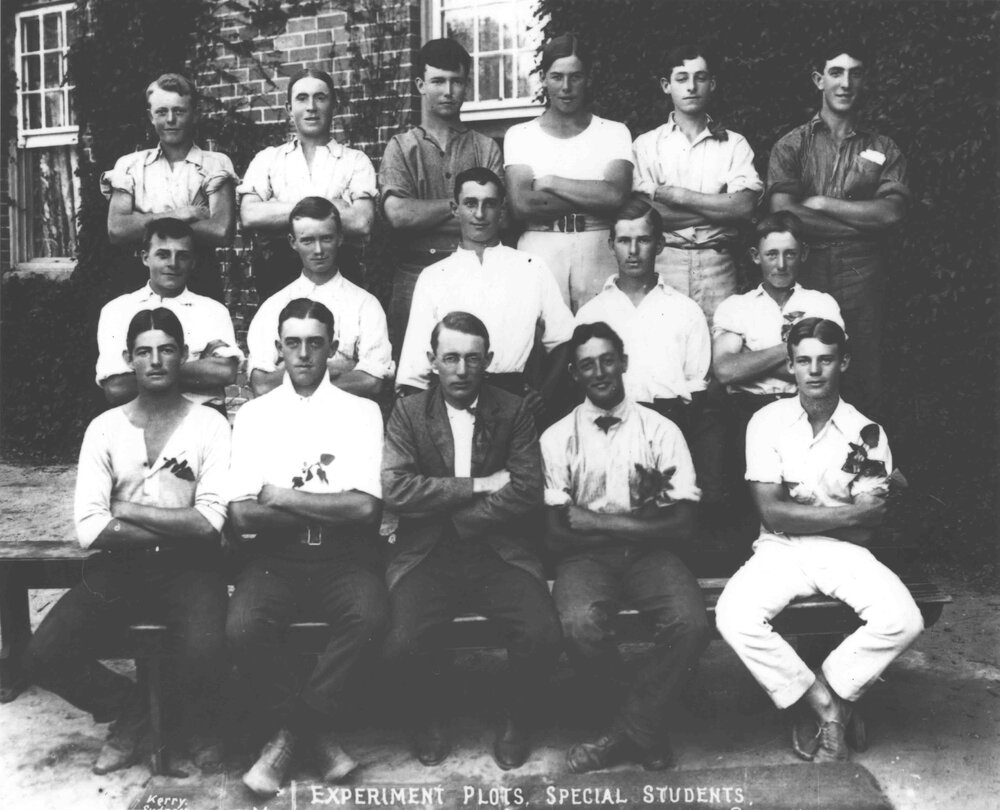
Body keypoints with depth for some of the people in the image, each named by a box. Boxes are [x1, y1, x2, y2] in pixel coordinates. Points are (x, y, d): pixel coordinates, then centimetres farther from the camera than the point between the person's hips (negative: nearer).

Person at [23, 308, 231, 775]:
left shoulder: (209, 425, -1)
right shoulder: (104, 429, 5)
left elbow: (208, 521, -12)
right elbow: (89, 528, -6)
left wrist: (127, 511, -9)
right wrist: (177, 528, -10)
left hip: (188, 568, -3)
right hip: (117, 568, 3)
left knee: (204, 656, -29)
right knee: (43, 657, -14)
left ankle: (196, 725, 8)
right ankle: (130, 708, 15)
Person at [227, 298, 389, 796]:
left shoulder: (361, 412, 4)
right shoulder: (254, 414, 7)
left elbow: (364, 507, -9)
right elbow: (243, 515, -3)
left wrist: (283, 497, -8)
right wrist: (329, 509, -8)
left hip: (343, 558, -1)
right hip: (274, 557, 1)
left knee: (370, 617, -30)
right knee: (242, 627, -27)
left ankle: (293, 730, -7)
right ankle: (317, 731, -2)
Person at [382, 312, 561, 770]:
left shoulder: (514, 412, 5)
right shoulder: (408, 412, 5)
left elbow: (528, 491, -5)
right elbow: (396, 490, -9)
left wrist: (449, 511, -9)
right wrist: (478, 485, -11)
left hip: (500, 552, 0)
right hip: (427, 556, 0)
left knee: (542, 635, -23)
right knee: (403, 643, -24)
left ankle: (516, 719, 10)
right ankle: (430, 719, 10)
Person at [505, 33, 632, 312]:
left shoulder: (614, 132, 9)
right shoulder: (520, 135, 8)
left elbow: (616, 195, -8)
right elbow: (521, 205, -7)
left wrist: (550, 182, -6)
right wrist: (593, 197, -8)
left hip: (599, 256, 0)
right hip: (539, 256, 0)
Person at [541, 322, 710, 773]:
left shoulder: (662, 431, 5)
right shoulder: (557, 439, 5)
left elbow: (682, 526, -3)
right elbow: (557, 531, -3)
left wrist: (594, 519, -10)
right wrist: (639, 519, -8)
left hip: (649, 552, 1)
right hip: (585, 556, 0)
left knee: (691, 622, -28)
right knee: (580, 624, -31)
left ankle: (629, 732, -5)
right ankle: (647, 727, -3)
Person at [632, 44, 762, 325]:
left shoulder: (734, 144, 10)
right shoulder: (646, 144, 7)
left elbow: (744, 207, -4)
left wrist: (676, 195, -7)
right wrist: (720, 206, -6)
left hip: (718, 264, 1)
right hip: (663, 262, -1)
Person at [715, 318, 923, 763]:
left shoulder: (867, 434, 1)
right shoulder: (768, 422, -1)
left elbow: (863, 532, -3)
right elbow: (772, 513, -9)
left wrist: (800, 509, -8)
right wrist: (846, 512, -10)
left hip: (843, 552, 1)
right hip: (779, 551, -1)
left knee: (902, 620, -26)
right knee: (734, 618, -29)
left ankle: (815, 704, -3)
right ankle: (827, 706, -7)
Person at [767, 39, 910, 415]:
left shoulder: (885, 150, 12)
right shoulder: (791, 146, 7)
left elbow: (891, 212, -4)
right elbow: (783, 213, -9)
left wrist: (821, 203, -6)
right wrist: (863, 220, -6)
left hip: (862, 284, 1)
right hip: (803, 280, -1)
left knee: (864, 392, 3)